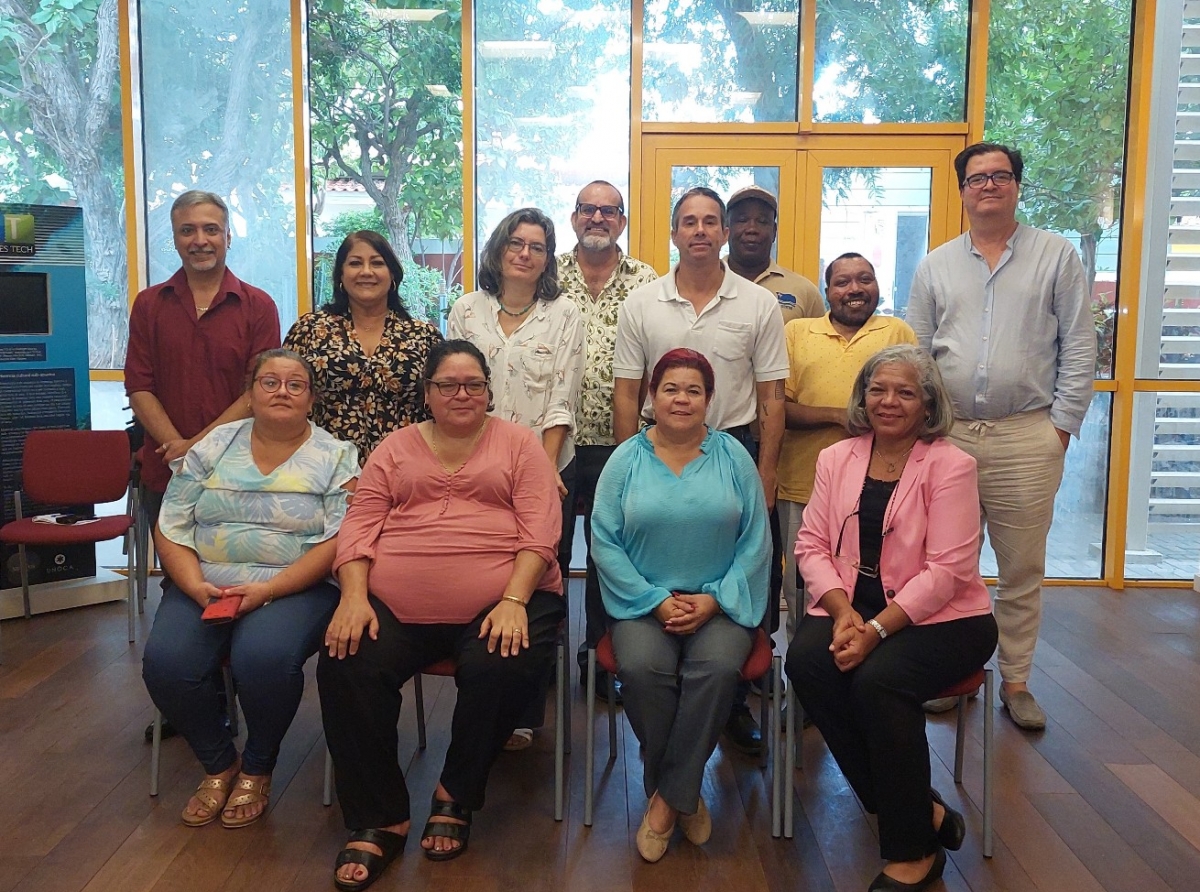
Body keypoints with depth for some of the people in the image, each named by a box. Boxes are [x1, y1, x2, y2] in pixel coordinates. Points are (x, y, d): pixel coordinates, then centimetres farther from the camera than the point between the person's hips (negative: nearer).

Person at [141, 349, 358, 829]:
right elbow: (171, 528, 7)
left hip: (295, 588, -3)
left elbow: (338, 541, -8)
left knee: (264, 657, -33)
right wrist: (196, 586, -11)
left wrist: (268, 590, -18)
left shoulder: (334, 457, 3)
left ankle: (257, 768, -2)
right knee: (166, 662, -23)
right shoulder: (211, 448, 11)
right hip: (203, 586, 3)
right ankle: (219, 763, 5)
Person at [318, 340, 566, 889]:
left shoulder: (518, 442, 11)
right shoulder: (396, 447, 18)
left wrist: (513, 601, -15)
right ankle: (378, 822, -4)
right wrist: (353, 596, -8)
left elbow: (539, 529, 0)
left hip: (498, 603, -2)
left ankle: (456, 796, 1)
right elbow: (360, 525, 9)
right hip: (395, 607, 2)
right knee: (343, 670, -22)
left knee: (497, 672, -30)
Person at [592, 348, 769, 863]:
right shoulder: (626, 459, 5)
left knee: (717, 668, -30)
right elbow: (605, 540, -2)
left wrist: (714, 599, -10)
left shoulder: (733, 457, 5)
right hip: (645, 602, 0)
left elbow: (755, 541, 2)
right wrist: (657, 601, -11)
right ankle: (684, 796, -6)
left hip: (719, 603, 0)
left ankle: (669, 798, -10)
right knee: (641, 667, -29)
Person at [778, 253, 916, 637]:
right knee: (801, 592, 10)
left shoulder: (898, 332, 10)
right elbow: (778, 407, 0)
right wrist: (839, 415, -12)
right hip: (804, 487, 1)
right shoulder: (796, 332, 8)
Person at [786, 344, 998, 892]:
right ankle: (922, 810, -10)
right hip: (853, 606, 5)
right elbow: (811, 544, 4)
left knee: (879, 678, -31)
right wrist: (843, 611, -14)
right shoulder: (836, 459, 8)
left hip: (941, 616, -4)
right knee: (805, 661, -25)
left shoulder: (950, 465, -7)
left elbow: (947, 569, -14)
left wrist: (877, 629, -22)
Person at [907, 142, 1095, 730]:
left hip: (1027, 438, -2)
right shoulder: (935, 266, 12)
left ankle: (1016, 682, 19)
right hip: (948, 435, 2)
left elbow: (1078, 348, 3)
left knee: (1021, 571, 7)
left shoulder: (1057, 257, 6)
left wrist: (1062, 424, -4)